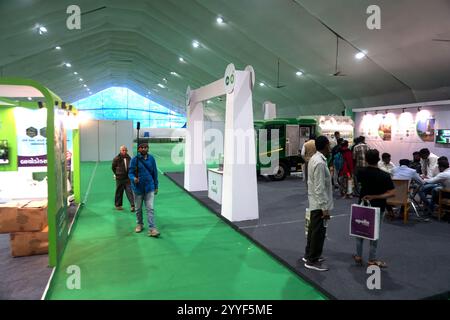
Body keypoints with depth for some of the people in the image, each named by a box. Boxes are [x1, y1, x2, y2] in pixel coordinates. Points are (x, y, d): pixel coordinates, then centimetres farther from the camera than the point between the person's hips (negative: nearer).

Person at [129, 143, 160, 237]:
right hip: (138, 187, 0)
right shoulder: (135, 159, -7)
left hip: (149, 187, 0)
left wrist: (156, 186, 8)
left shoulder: (151, 158, -1)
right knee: (138, 209, 15)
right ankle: (140, 224, 36)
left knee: (150, 208, -7)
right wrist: (133, 178, -27)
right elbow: (130, 173, -4)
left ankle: (152, 229, -7)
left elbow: (155, 172, 6)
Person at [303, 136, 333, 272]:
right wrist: (325, 207, -21)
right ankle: (312, 261, 14)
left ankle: (309, 255, 33)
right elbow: (320, 188, -25)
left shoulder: (315, 158, 7)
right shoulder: (320, 163, -23)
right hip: (319, 203, -10)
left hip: (315, 203, 10)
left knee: (313, 229, 20)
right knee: (318, 231, 2)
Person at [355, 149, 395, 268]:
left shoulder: (361, 172, -8)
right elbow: (392, 193, -22)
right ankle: (372, 259, 16)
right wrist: (375, 197, -21)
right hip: (378, 207, -3)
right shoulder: (385, 175, -17)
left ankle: (358, 256, 21)